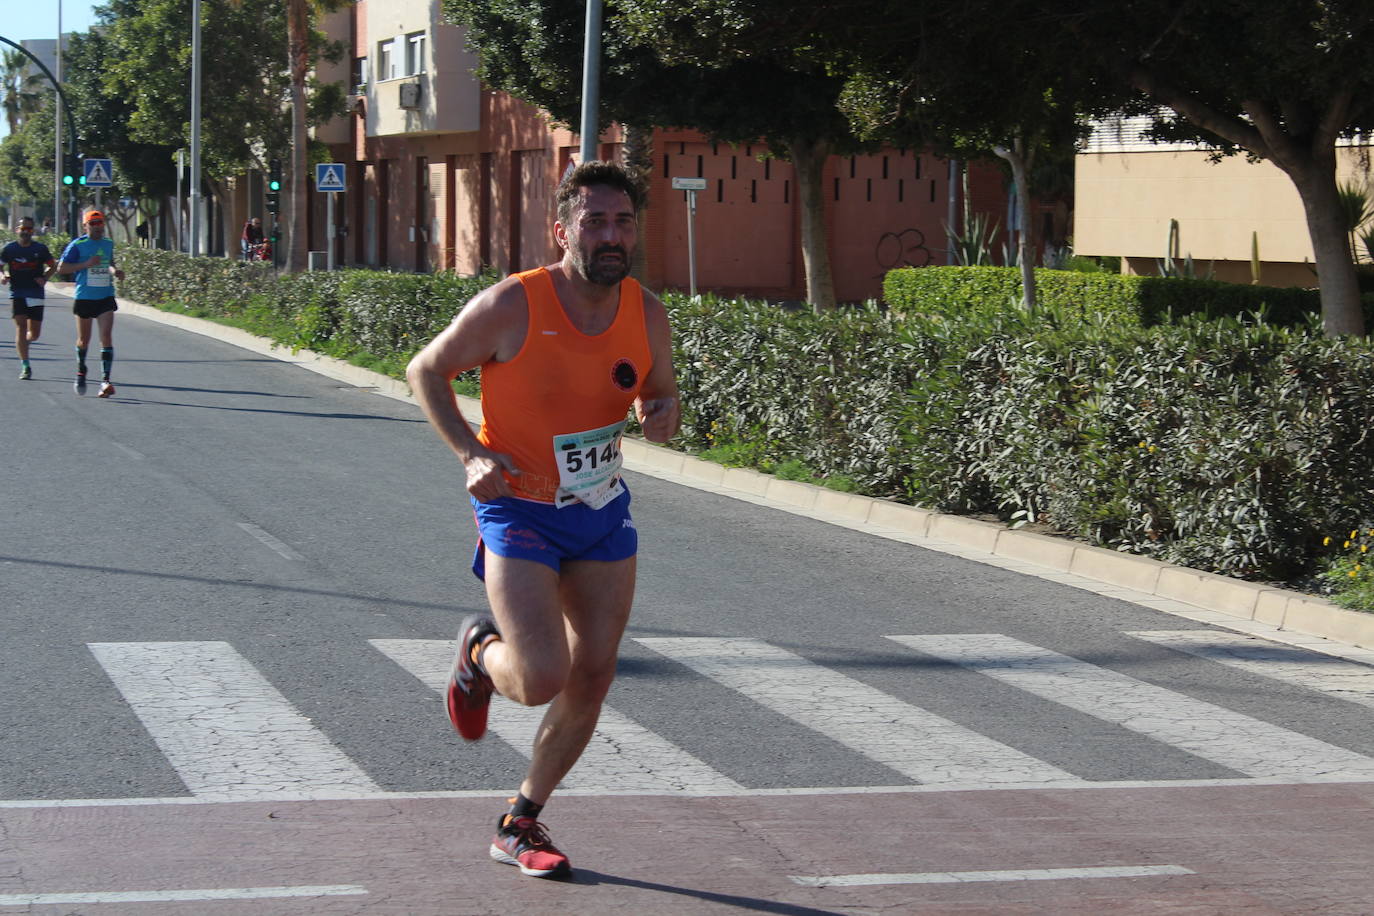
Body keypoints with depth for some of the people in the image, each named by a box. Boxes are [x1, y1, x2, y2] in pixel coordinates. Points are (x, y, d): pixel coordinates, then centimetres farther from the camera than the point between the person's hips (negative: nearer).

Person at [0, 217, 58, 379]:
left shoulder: (40, 249, 1)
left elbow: (53, 265, 12)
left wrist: (44, 279, -5)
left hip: (36, 295, 1)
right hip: (17, 294, -1)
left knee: (34, 333, 6)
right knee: (21, 327, -12)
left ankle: (23, 343, 41)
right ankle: (25, 366, -11)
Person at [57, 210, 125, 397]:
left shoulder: (109, 244, 10)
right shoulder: (77, 245, -5)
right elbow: (61, 268, -7)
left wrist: (115, 271, 6)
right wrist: (86, 264, -17)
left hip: (106, 298, 2)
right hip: (84, 298, -2)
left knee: (106, 337, -13)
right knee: (84, 340, 10)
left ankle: (105, 380, -17)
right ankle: (81, 371, 37)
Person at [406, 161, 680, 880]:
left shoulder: (648, 316, -5)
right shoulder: (511, 307, -20)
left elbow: (660, 391, 14)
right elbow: (426, 371, -6)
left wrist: (662, 412, -11)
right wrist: (471, 455, -18)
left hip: (602, 511, 5)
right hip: (519, 509, -5)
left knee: (592, 680, 7)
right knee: (541, 680, -19)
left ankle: (520, 825, 27)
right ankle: (479, 651, 19)